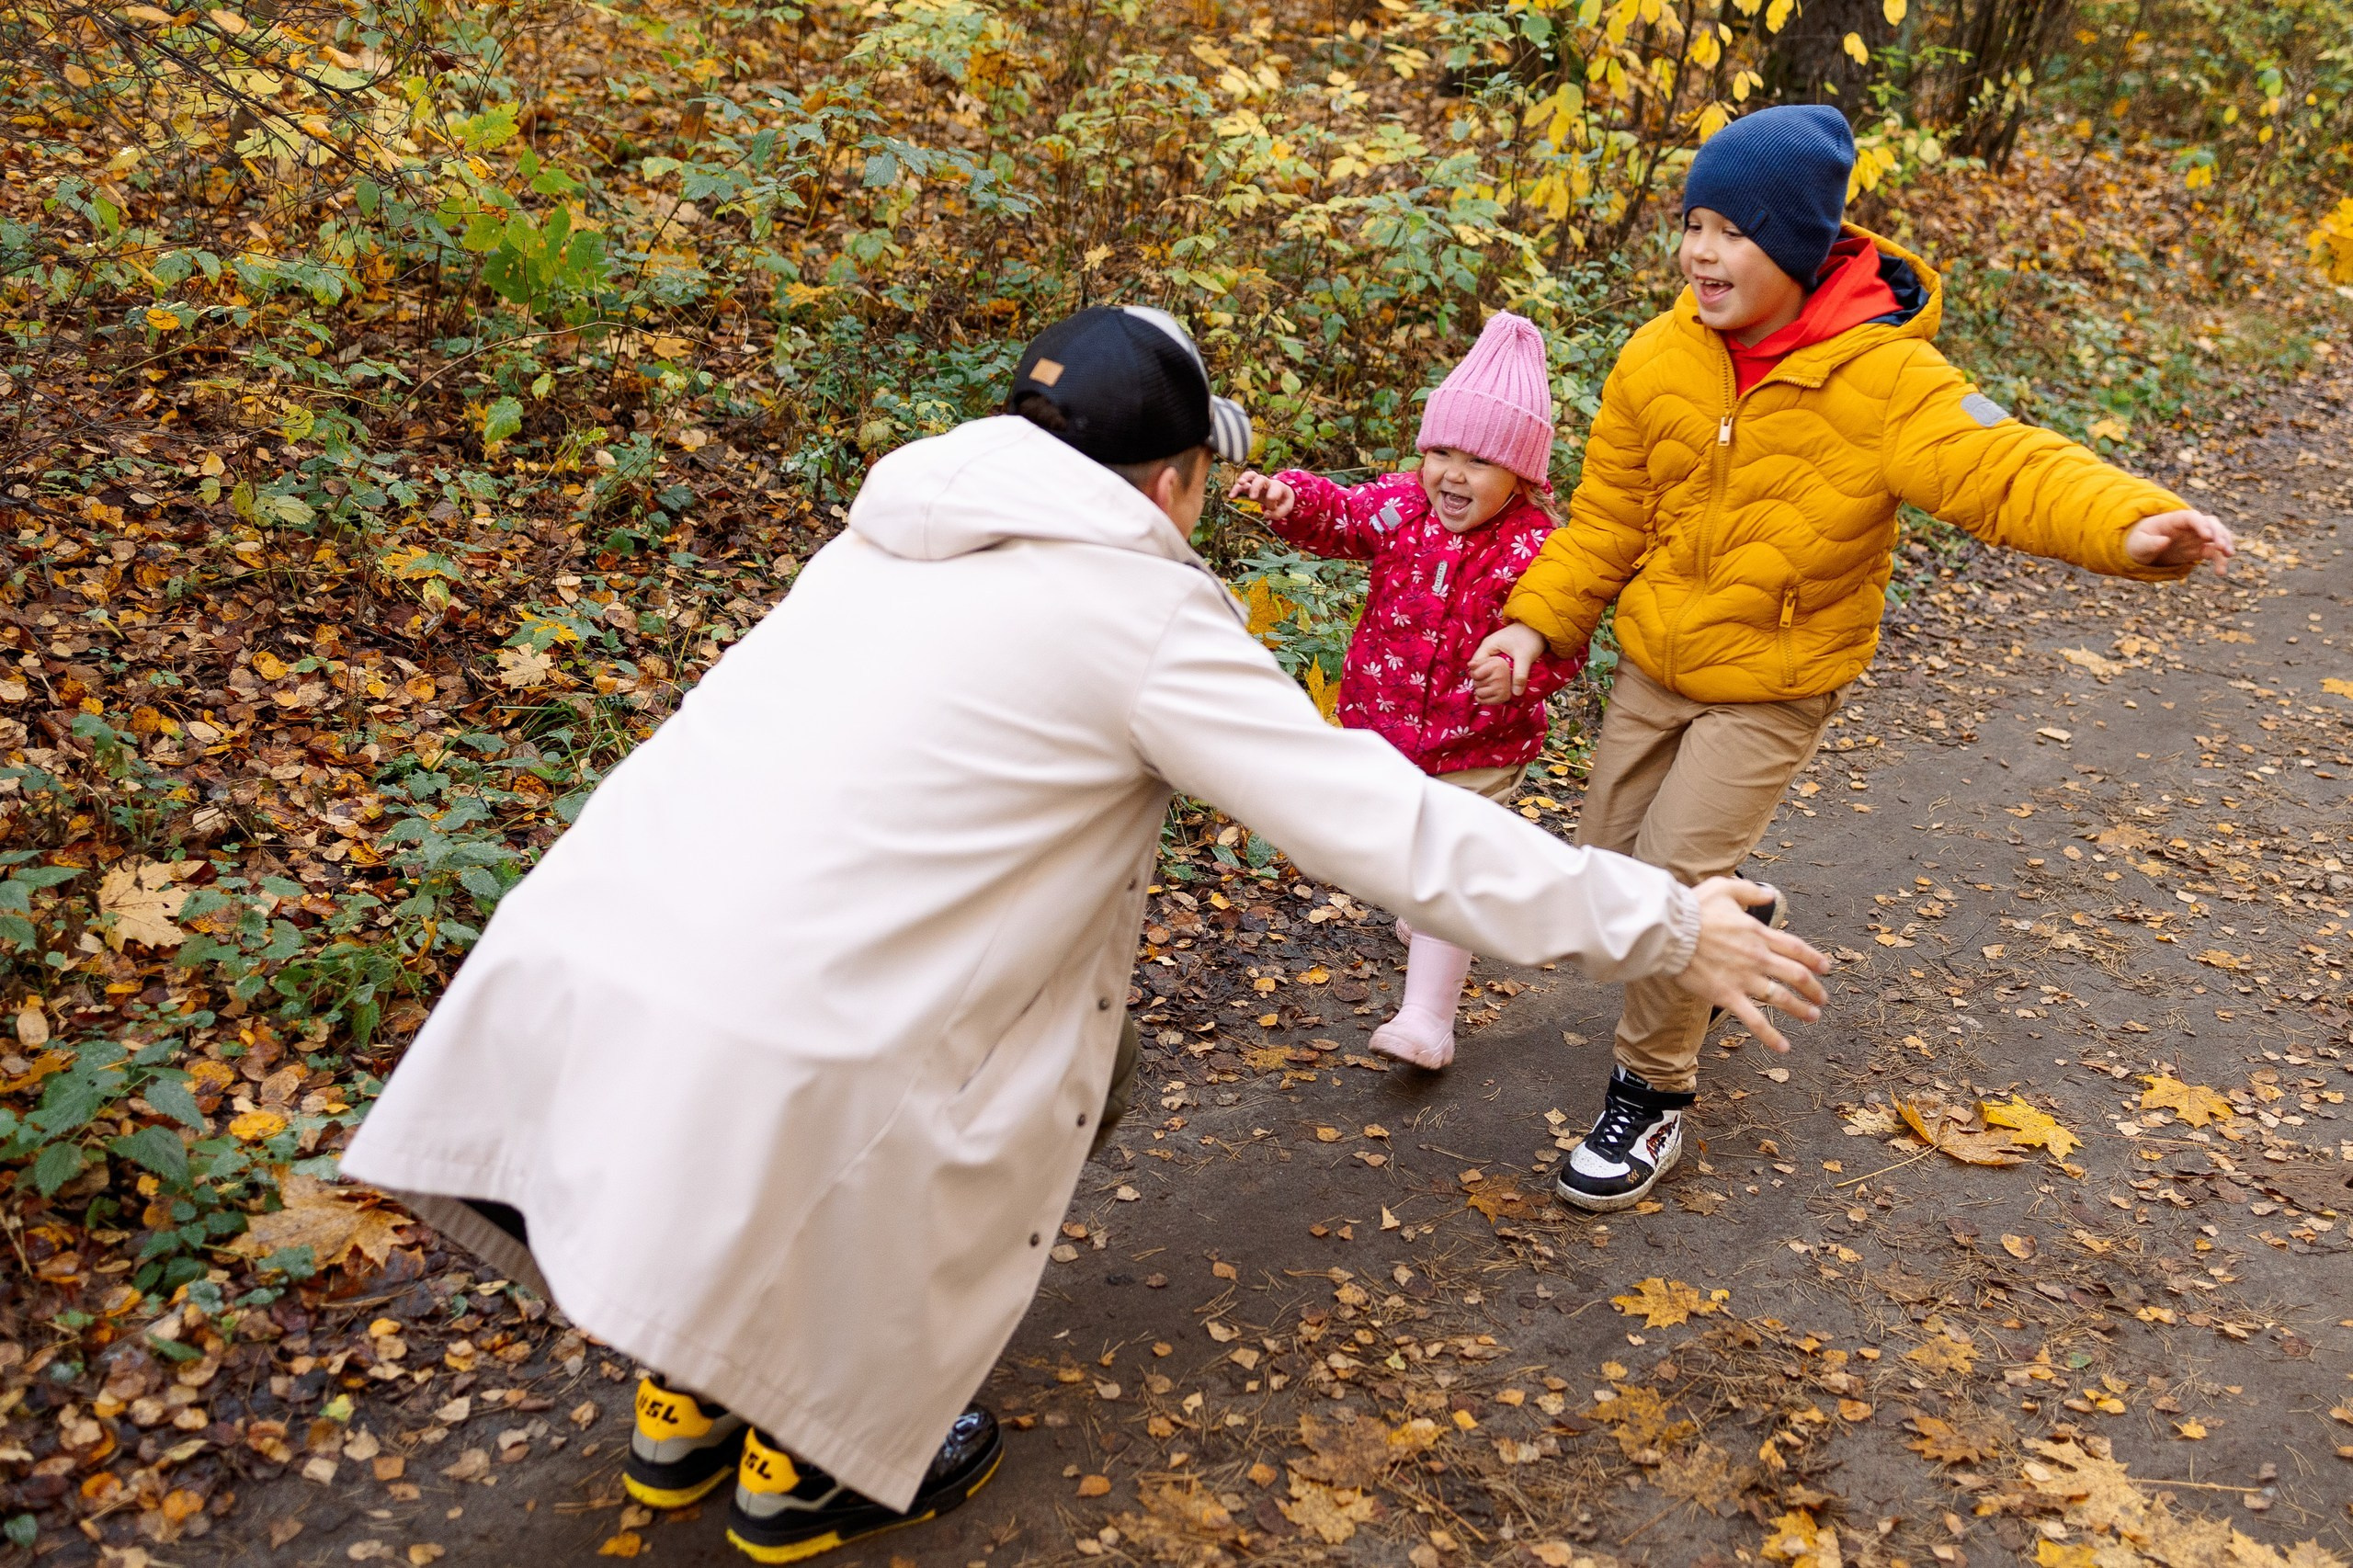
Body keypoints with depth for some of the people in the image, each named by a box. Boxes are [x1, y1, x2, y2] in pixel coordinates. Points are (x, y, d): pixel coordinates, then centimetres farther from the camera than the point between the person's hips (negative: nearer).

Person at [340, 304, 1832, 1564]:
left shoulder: (903, 532, 18)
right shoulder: (1139, 606, -2)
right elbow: (1389, 828, -3)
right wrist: (1665, 925, 6)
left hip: (566, 962, 7)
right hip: (751, 1064, -7)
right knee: (1043, 1076, 18)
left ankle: (689, 1415, 44)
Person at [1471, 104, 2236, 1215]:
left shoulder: (1880, 375, -22)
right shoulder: (1658, 360, -9)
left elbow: (1998, 465, -35)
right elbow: (1607, 521, 1)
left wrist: (2128, 524, -54)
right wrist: (1537, 623, -10)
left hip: (1771, 689, -5)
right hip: (1654, 663, 5)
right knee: (1606, 865, 14)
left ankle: (1654, 1097, 13)